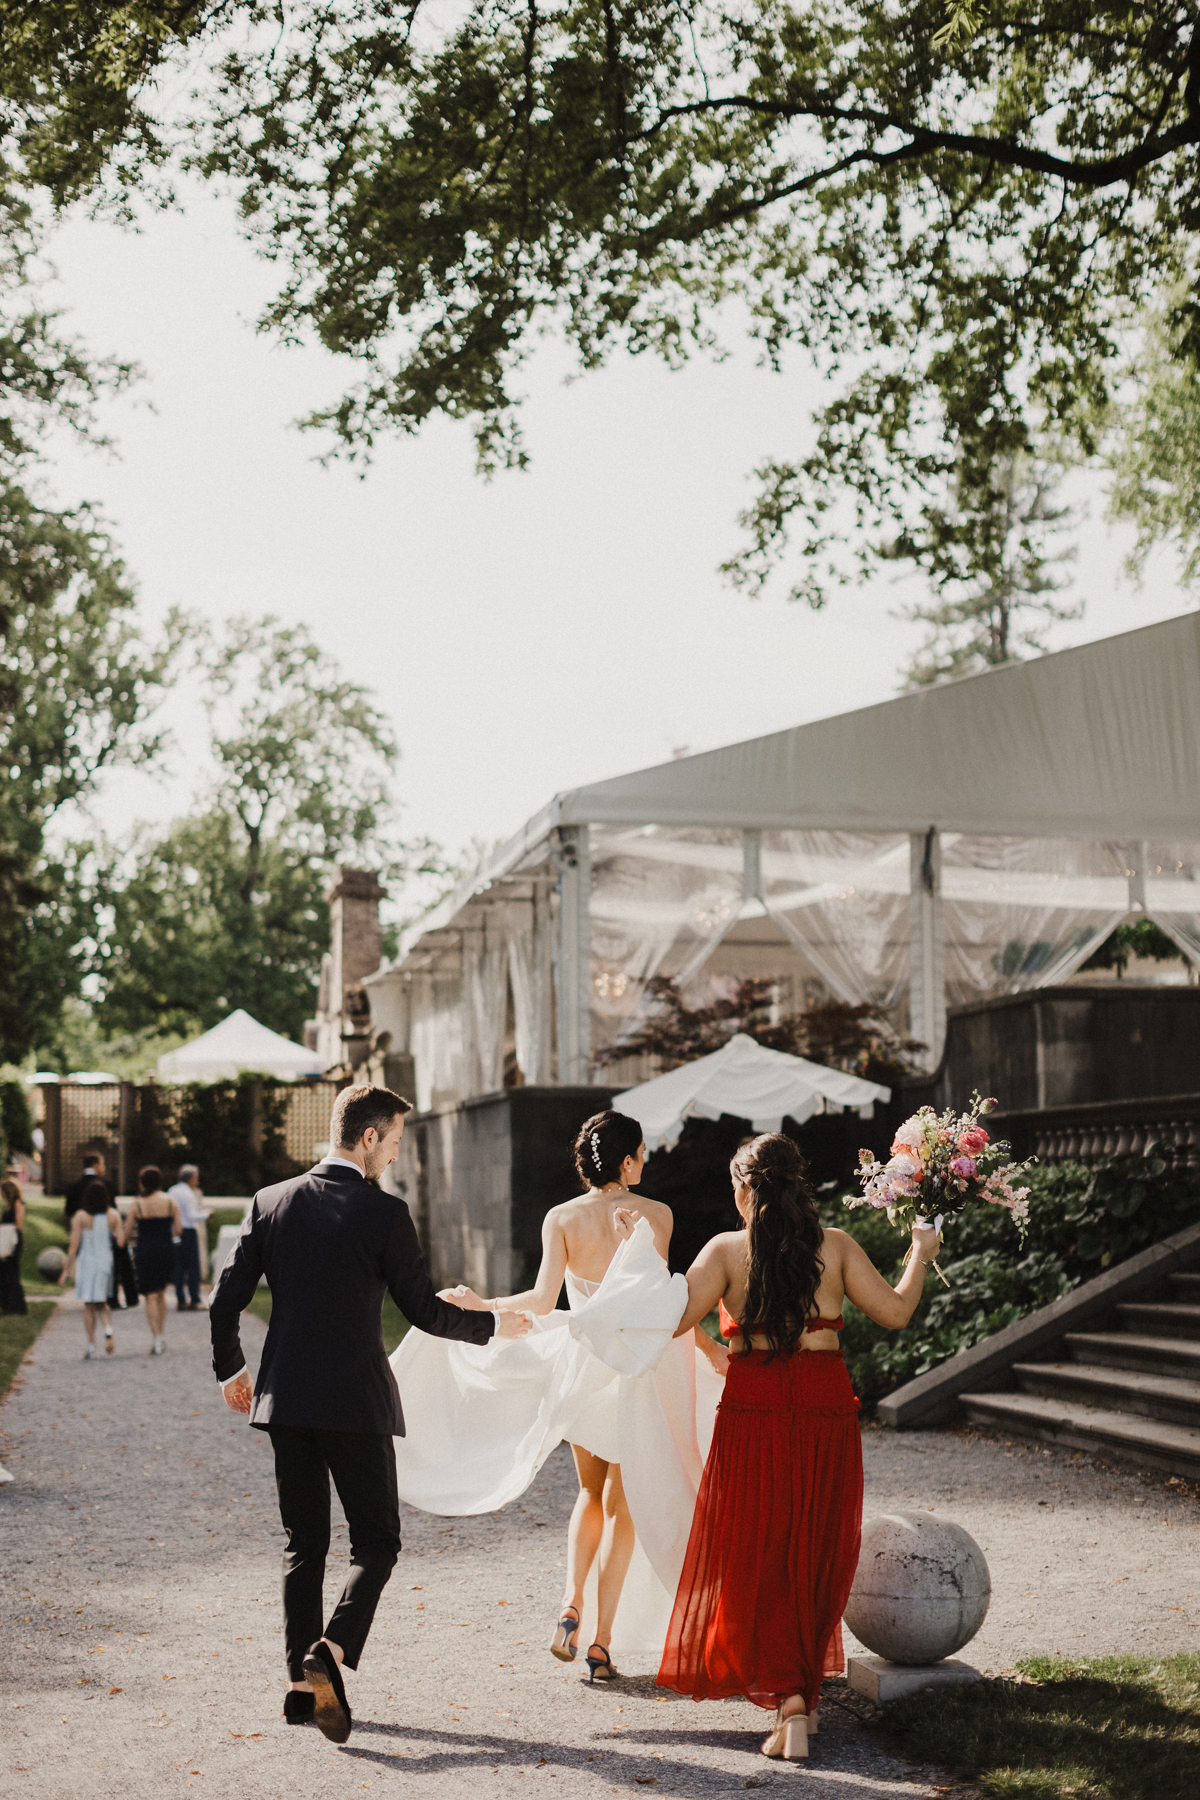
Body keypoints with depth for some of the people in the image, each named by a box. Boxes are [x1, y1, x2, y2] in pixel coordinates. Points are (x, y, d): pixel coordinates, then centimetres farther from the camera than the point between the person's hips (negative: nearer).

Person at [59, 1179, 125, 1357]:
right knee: (101, 1304, 17)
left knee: (89, 1306, 9)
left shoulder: (80, 1217, -9)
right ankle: (108, 1329, -10)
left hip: (87, 1262, -2)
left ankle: (91, 1346, 7)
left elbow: (74, 1246, -8)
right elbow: (121, 1242, -5)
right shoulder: (114, 1215, -4)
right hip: (107, 1262, 2)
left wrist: (66, 1271, -3)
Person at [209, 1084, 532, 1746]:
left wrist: (230, 1369, 18)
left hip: (285, 1399, 5)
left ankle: (302, 1681, 15)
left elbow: (225, 1299, 2)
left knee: (303, 1543, 14)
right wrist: (492, 1325, 10)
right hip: (356, 1403, -5)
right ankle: (328, 1655, -14)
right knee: (376, 1541, 6)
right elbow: (424, 1311, -6)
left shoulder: (271, 1202, 2)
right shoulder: (384, 1213, -11)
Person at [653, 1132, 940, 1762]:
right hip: (826, 1409, 2)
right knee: (815, 1554, 15)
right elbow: (895, 1311, 3)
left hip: (752, 1411, -2)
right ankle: (802, 1688, 24)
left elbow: (672, 1319, -10)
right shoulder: (836, 1247, 2)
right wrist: (920, 1256, 20)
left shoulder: (727, 1250, -4)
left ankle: (788, 1700, -10)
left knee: (755, 1556, 4)